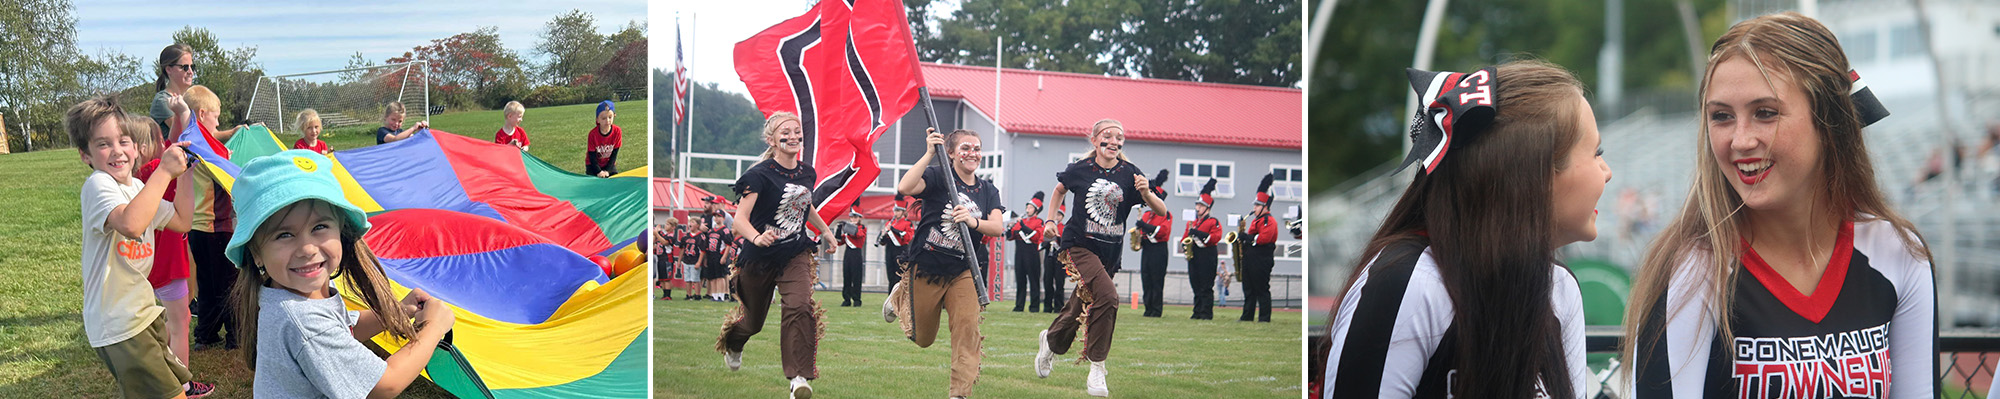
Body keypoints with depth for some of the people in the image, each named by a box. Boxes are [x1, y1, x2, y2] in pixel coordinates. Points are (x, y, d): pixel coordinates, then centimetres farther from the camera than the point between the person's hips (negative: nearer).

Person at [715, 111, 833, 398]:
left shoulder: (807, 172, 3)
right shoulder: (760, 175, -16)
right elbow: (739, 220, -25)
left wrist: (826, 231, 36)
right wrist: (757, 237, -45)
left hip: (795, 256, 3)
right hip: (760, 258, -3)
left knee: (800, 307, -24)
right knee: (753, 321, 15)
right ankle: (731, 343, 53)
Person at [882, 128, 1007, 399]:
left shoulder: (988, 190, 6)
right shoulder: (938, 177, -8)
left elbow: (998, 226, -11)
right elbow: (904, 188, -28)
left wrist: (973, 221, -30)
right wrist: (929, 154, -31)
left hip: (963, 272, 3)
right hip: (926, 267, -3)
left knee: (968, 325, -19)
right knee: (922, 339, 12)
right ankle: (900, 297, 45)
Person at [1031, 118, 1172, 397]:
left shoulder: (1130, 173, -4)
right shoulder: (1080, 169, -5)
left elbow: (1162, 211, -7)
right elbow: (1060, 189, 18)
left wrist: (1146, 192, -25)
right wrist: (1051, 220, 10)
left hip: (1109, 253, 4)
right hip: (1079, 245, -4)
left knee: (1082, 307, 17)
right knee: (1107, 296, -26)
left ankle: (1051, 340, 50)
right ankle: (1097, 370, -16)